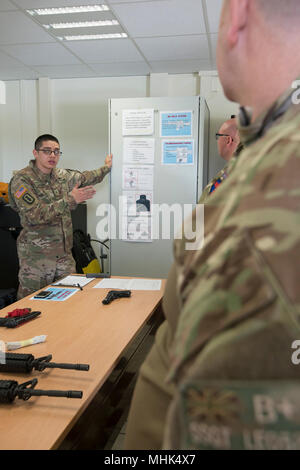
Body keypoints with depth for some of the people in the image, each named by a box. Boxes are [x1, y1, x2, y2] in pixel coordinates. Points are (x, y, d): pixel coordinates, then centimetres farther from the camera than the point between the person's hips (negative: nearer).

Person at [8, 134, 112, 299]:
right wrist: (70, 200, -24)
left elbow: (84, 178, 29)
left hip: (64, 253, 6)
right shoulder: (22, 180, -11)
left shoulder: (62, 176, 8)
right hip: (36, 256, -6)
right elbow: (36, 215, -22)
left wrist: (106, 167, 41)